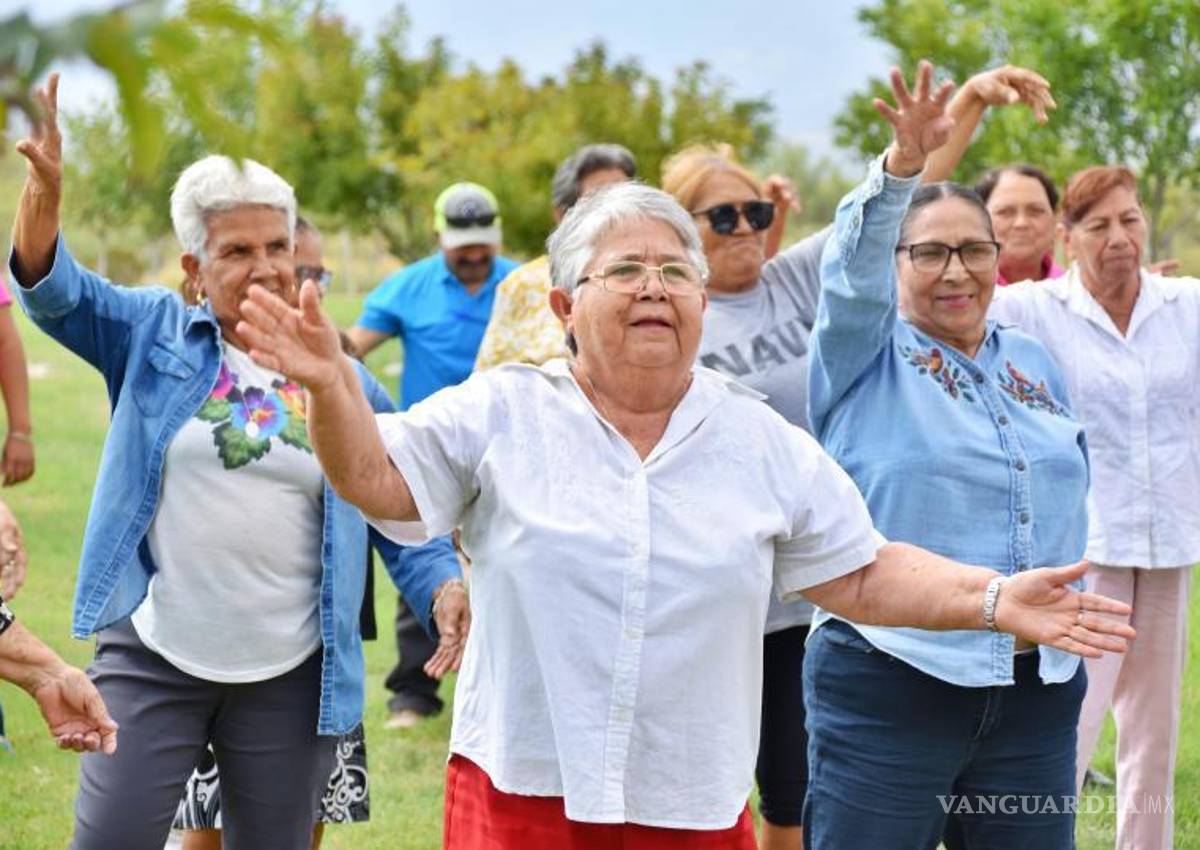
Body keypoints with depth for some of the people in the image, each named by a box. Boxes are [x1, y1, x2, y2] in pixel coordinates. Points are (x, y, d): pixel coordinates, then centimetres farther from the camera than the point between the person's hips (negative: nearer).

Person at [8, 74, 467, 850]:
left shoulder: (345, 381, 6)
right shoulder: (152, 336, 3)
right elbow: (55, 292, -11)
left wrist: (444, 584, -12)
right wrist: (45, 188, -29)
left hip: (291, 675, 2)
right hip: (153, 659, -2)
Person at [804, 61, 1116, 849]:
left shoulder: (1035, 363, 14)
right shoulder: (866, 355, 0)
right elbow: (852, 269, -19)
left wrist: (1069, 619, 16)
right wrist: (901, 166, -35)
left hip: (1038, 692, 5)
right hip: (889, 687, -5)